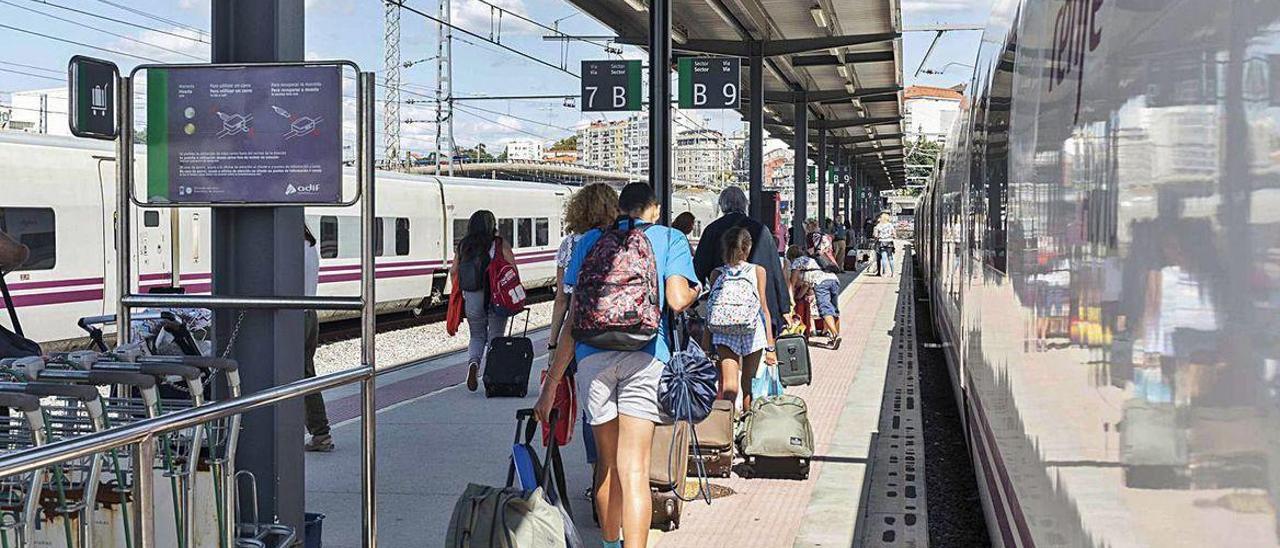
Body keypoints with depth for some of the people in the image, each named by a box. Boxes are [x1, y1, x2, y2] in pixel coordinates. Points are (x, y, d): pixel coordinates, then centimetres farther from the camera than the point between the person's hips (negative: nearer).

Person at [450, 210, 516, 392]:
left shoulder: (463, 246, 3)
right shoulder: (501, 245, -6)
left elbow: (453, 271, 4)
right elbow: (513, 271, -9)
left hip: (472, 299, 2)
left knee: (477, 336, 18)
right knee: (495, 337, 11)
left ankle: (473, 362, -10)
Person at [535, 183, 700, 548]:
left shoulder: (592, 240, 18)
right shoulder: (670, 238, 12)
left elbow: (574, 315, 13)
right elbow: (678, 300, -5)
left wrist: (552, 383, 15)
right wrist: (694, 292, 20)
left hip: (592, 354, 3)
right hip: (644, 354, -3)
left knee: (607, 463, 19)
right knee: (634, 470, -6)